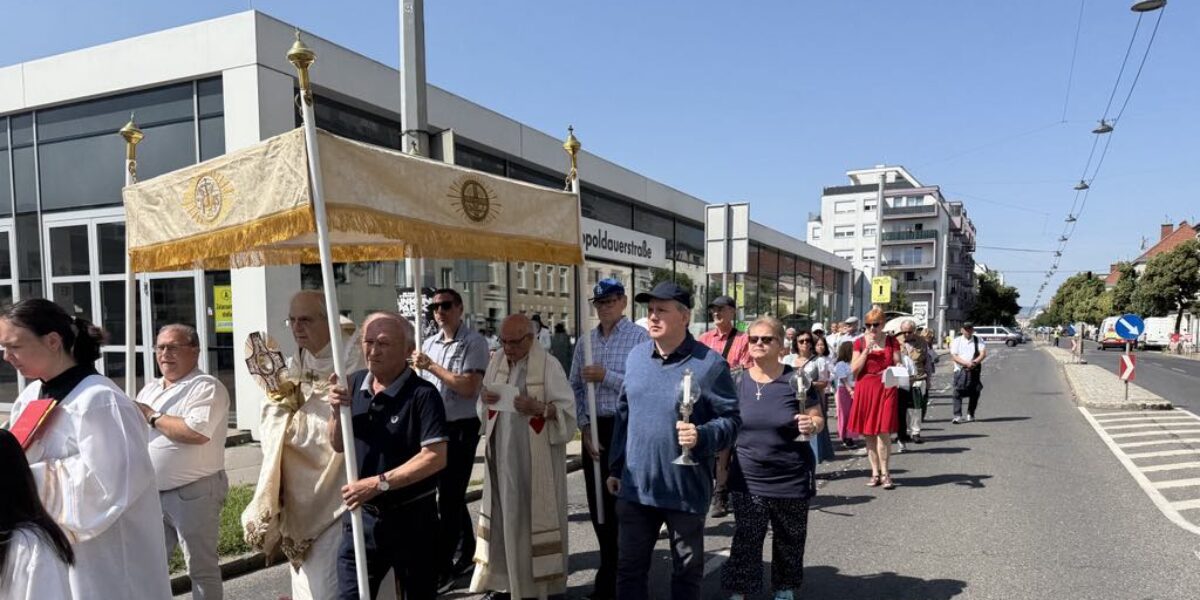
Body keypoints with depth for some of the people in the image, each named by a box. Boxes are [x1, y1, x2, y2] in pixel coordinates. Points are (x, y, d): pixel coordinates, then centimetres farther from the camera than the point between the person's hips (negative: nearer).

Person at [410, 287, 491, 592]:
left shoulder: (474, 343, -10)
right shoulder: (429, 344, 10)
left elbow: (468, 387, -21)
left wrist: (431, 366, -18)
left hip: (461, 428, -6)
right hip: (433, 427, 7)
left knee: (449, 498, -2)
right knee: (452, 496, 16)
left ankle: (442, 569, 7)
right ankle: (467, 554, 32)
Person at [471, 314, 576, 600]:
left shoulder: (549, 365, -11)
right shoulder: (497, 362, 7)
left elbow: (568, 410, -12)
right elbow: (485, 396, 17)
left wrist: (539, 408, -27)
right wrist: (484, 398, -6)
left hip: (536, 456, -5)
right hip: (502, 454, 6)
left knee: (533, 516, 3)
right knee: (504, 515, 12)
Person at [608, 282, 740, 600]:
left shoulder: (709, 364, -12)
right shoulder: (636, 356, 4)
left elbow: (731, 420, -9)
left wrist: (702, 436, -29)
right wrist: (616, 467, 12)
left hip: (686, 489, -4)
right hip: (635, 485, 4)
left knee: (687, 571, 16)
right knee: (629, 567, 16)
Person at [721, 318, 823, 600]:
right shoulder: (738, 380, -1)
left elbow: (818, 420, -2)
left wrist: (812, 425, -23)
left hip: (791, 478, -1)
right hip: (747, 478, 1)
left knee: (789, 541, 16)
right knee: (745, 540, 4)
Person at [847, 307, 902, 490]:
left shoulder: (891, 341, 4)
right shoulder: (860, 342, 5)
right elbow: (854, 369, -2)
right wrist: (866, 350, -11)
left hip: (886, 389, -2)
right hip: (865, 390, 2)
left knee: (883, 432, -8)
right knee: (868, 434, 6)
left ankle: (884, 472, 5)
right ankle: (875, 472, 18)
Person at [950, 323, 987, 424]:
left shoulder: (978, 340, 8)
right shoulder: (956, 341, 5)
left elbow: (983, 353, -3)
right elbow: (954, 357, -4)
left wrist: (975, 362, -20)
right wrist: (966, 363, -18)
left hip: (975, 370, 2)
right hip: (960, 370, -2)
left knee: (974, 393, 6)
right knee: (958, 393, -12)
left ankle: (970, 415, 23)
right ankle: (957, 416, -14)